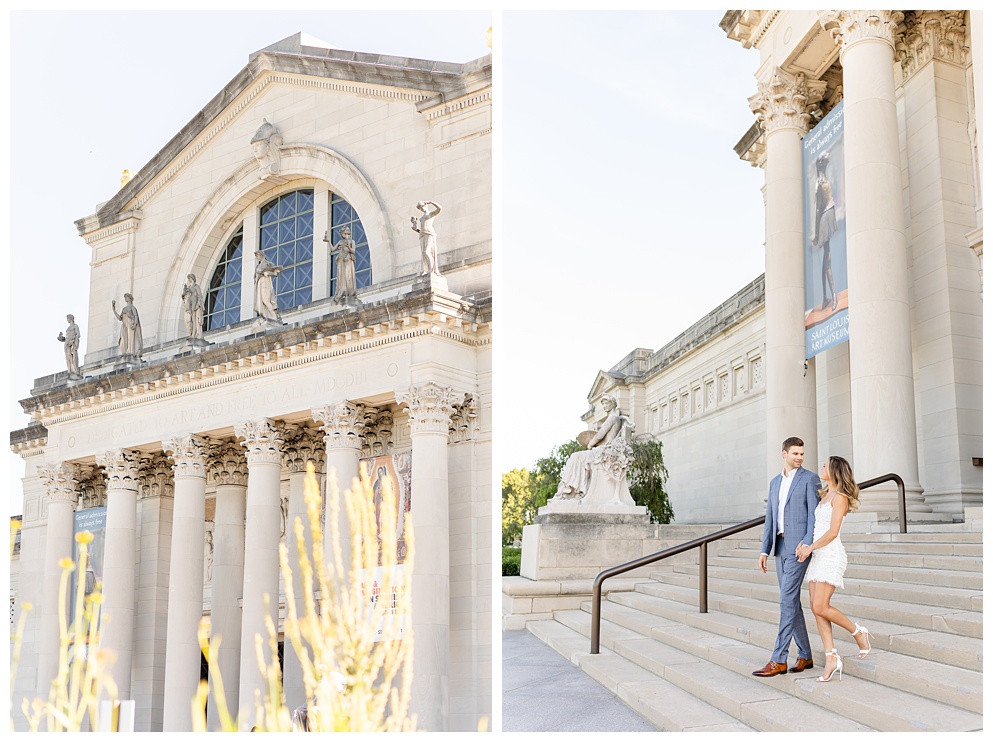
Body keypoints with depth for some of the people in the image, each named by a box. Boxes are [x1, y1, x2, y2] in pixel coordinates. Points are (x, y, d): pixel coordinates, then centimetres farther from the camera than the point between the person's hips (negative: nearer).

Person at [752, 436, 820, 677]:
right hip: (780, 547, 7)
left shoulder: (810, 478, -3)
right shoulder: (775, 482, 18)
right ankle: (805, 655, 18)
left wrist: (807, 543, -23)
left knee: (787, 599, -12)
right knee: (791, 601, 8)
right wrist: (764, 551, 9)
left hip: (799, 546, -7)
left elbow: (815, 514, -10)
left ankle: (779, 660, -12)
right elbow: (770, 519, 17)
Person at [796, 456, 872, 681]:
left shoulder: (840, 497, -8)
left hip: (831, 555, -9)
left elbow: (833, 532, -15)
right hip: (818, 555, 9)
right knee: (816, 608, -1)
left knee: (820, 607, -14)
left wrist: (810, 548, -10)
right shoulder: (825, 496, 19)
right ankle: (831, 658, 0)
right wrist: (804, 543, 4)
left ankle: (858, 632, 8)